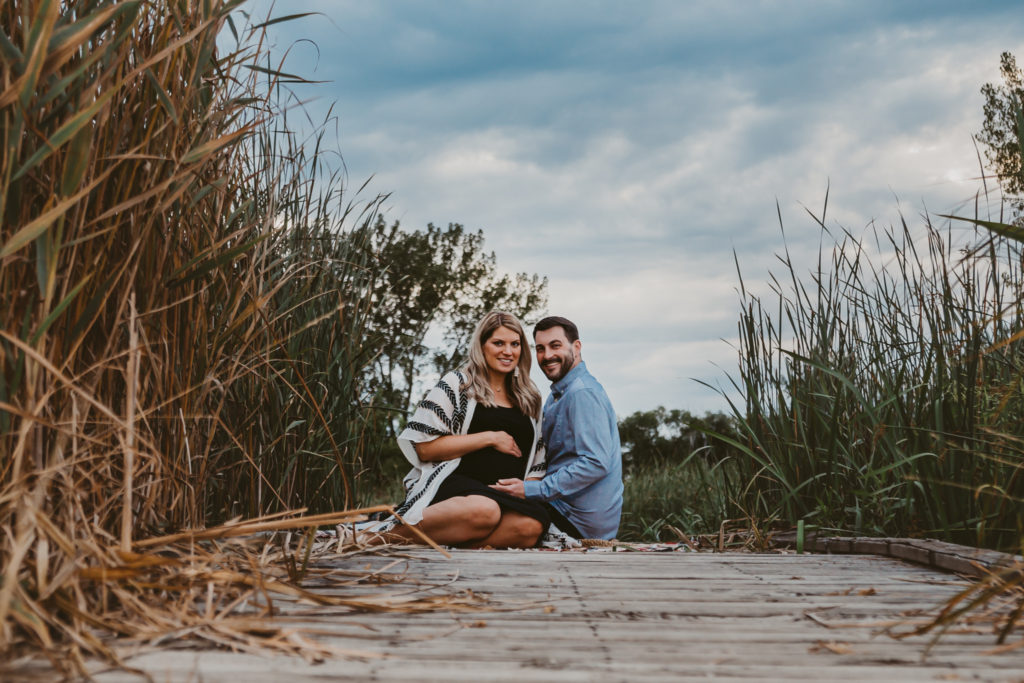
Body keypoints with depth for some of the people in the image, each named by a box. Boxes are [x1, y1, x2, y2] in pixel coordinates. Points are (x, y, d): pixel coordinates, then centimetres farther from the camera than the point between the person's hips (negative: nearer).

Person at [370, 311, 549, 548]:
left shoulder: (528, 397, 23)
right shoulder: (457, 384, 8)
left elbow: (536, 461, 25)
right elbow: (424, 448, -2)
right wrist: (490, 438, -4)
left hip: (506, 494, 4)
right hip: (453, 483, -4)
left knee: (532, 525, -33)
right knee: (484, 510, -41)